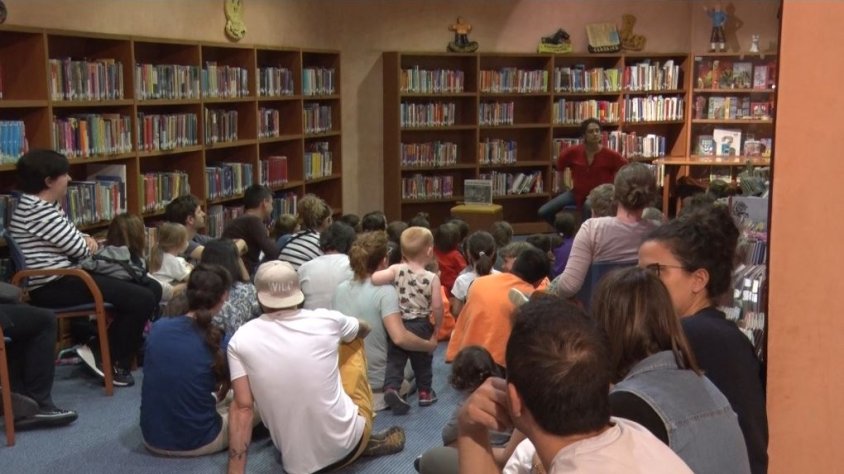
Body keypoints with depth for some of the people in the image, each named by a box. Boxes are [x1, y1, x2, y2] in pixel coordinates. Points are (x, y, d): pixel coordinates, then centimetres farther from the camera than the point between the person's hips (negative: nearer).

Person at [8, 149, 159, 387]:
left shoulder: (45, 206, 15)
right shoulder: (37, 210, -18)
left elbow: (72, 237, 24)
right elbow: (78, 248, -17)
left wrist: (86, 240, 1)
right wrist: (88, 244, 7)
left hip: (62, 278, 11)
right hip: (53, 286, -11)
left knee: (144, 287, 13)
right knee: (143, 299, -17)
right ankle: (111, 361, -1)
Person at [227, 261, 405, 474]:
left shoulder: (240, 340, -9)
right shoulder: (326, 320, -9)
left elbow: (242, 407, -12)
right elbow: (364, 329, 14)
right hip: (346, 445, -1)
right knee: (352, 342, 20)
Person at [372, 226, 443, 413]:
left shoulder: (396, 270, -10)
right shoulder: (432, 278, -14)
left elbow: (374, 278, -22)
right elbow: (437, 307, -13)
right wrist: (437, 327, 3)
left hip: (397, 324, 1)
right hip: (420, 326, -1)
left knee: (395, 359, 9)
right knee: (422, 360, 18)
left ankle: (391, 388, -11)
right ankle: (425, 392, 31)